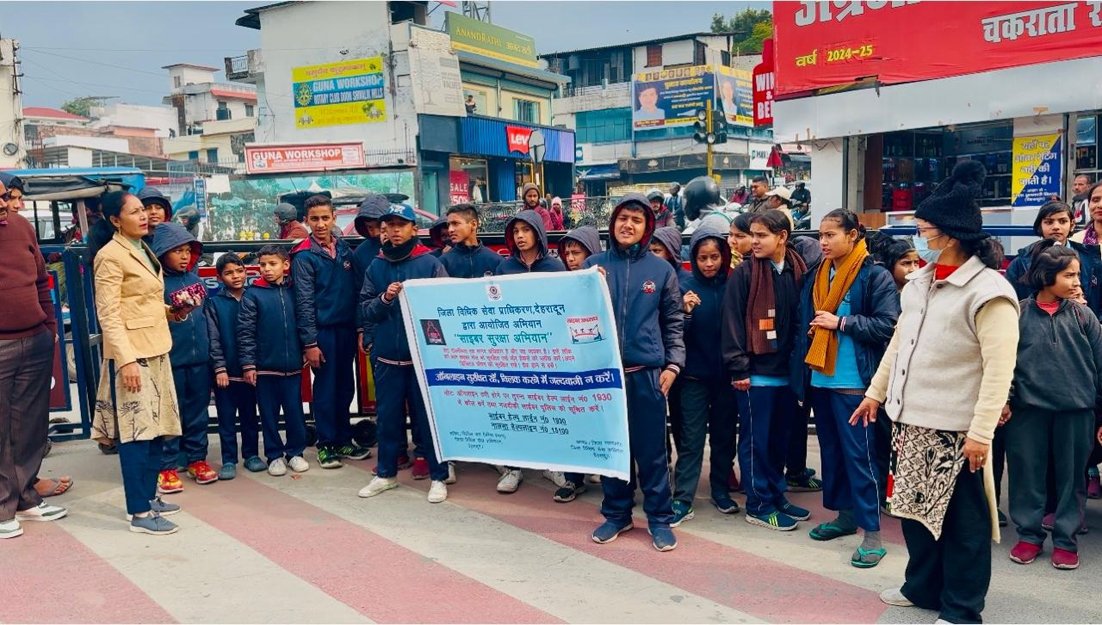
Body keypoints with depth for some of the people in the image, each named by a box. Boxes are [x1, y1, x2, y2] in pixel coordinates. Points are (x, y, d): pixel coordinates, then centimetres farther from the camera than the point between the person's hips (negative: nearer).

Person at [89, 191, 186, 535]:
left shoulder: (144, 250, 14)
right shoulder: (110, 255, -12)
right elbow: (108, 315, -17)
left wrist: (170, 311, 6)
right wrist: (126, 359, -23)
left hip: (156, 350, 9)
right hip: (131, 353, -8)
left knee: (157, 428, 12)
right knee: (136, 431, -4)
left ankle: (149, 496, 23)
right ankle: (139, 512, 2)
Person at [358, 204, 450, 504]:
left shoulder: (430, 263, -3)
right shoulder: (376, 266, 8)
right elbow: (364, 310, 6)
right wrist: (384, 299, -11)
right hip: (387, 357, 3)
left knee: (428, 417, 3)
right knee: (388, 417, 12)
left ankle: (438, 477, 15)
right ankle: (385, 473, 28)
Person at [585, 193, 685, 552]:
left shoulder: (661, 269, 4)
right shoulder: (593, 265, 4)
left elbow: (674, 322, 6)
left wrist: (673, 364, -2)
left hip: (647, 373, -1)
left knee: (651, 448, 5)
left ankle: (659, 518, 18)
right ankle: (616, 513, 26)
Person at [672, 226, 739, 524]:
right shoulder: (686, 285, -7)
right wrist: (686, 312, -28)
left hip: (726, 373, 2)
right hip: (695, 374, -2)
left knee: (724, 434, 13)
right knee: (692, 438, 0)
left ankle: (721, 491, 26)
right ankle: (682, 500, 4)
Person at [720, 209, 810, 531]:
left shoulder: (797, 273, 6)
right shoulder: (745, 273, -7)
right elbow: (733, 323, -9)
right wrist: (738, 369, -13)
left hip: (786, 372, 5)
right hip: (755, 373, -4)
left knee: (779, 439, 14)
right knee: (756, 440, 4)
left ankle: (776, 496, 28)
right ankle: (758, 505, 14)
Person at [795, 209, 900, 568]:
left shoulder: (876, 276, -8)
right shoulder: (818, 276, 12)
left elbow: (888, 325, -16)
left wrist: (841, 322, -16)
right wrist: (802, 369, 11)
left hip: (854, 381, -7)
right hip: (820, 378, 7)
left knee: (859, 454, -5)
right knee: (831, 450, 15)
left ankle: (872, 533, 3)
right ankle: (845, 515, 29)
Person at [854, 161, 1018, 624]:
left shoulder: (988, 290, -14)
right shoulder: (920, 281, 10)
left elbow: (999, 369, -18)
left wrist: (981, 431, -21)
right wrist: (876, 391, 20)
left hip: (956, 428, -7)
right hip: (912, 418, 7)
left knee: (961, 520, 6)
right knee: (914, 506, 17)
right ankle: (923, 587, 36)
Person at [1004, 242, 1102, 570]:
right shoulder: (1019, 314, -4)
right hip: (1028, 409, -1)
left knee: (1071, 477, 10)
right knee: (1027, 475, 8)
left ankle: (1066, 540, 23)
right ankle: (1029, 535, 22)